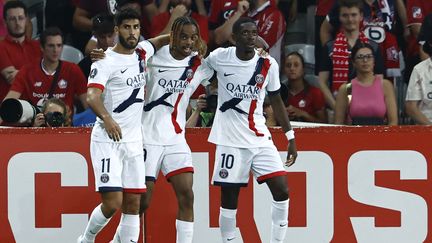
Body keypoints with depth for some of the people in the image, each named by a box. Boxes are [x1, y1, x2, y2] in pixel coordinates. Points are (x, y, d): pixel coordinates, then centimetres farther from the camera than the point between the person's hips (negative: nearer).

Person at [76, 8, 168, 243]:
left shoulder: (142, 52, 9)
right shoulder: (105, 62, -11)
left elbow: (159, 41, 32)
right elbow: (92, 96, -26)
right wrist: (106, 118, -44)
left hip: (133, 141, 7)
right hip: (107, 140, -7)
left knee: (133, 204, 3)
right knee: (113, 203, -14)